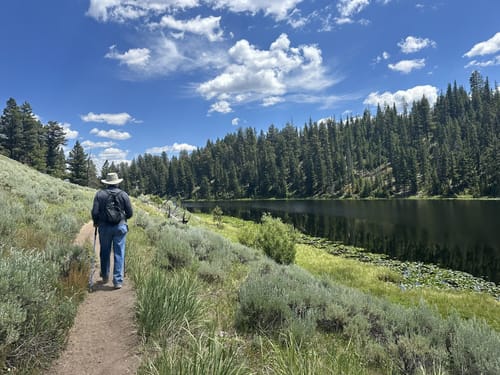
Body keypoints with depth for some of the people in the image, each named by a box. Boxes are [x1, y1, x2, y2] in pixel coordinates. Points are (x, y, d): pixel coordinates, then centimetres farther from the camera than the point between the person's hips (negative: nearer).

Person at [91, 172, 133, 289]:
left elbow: (95, 212, -6)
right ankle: (118, 281, 2)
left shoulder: (100, 194, -1)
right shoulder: (123, 194, -1)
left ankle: (105, 277, 30)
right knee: (119, 254, 3)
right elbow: (130, 213, -1)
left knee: (105, 253, 16)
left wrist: (96, 222, 14)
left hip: (104, 227, 1)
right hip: (120, 226, -1)